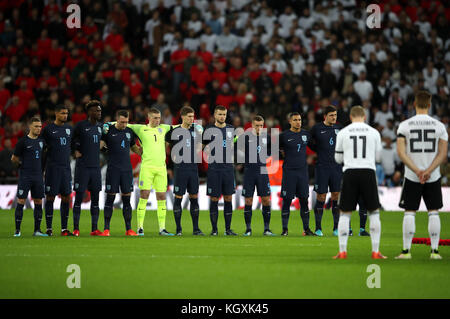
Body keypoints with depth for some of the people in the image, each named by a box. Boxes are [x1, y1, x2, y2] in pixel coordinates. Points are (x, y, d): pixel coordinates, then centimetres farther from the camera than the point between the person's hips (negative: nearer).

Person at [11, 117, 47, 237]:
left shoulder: (41, 141, 10)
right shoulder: (23, 141, -5)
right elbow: (14, 158, 1)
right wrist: (22, 165, 8)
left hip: (38, 176, 5)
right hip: (25, 176, -5)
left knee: (39, 202, 4)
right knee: (21, 202, -5)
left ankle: (37, 230, 11)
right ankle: (17, 230, -1)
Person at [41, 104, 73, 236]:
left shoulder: (69, 128, 12)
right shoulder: (48, 129, -3)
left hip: (66, 167, 5)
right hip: (52, 167, -5)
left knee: (66, 197, 2)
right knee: (50, 197, -2)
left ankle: (64, 229, 7)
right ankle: (49, 228, 4)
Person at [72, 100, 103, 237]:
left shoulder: (100, 126, 11)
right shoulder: (81, 126, -7)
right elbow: (72, 140, 4)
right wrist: (76, 151, -4)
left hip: (96, 167, 6)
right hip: (82, 167, -6)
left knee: (95, 198, 5)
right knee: (79, 197, -4)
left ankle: (94, 229, 9)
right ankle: (76, 229, 0)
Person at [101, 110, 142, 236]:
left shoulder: (129, 132, 11)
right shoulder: (108, 130, -3)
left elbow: (133, 147, 25)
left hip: (127, 169, 4)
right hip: (113, 169, -4)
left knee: (127, 199, 3)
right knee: (110, 198, -3)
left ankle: (128, 229, 6)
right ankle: (106, 229, 2)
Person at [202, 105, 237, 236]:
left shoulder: (231, 129, 10)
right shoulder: (209, 129, -2)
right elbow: (202, 146, 7)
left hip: (228, 168, 3)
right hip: (214, 169, -3)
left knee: (228, 198, 3)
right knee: (214, 199, -2)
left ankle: (228, 229, 8)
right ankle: (214, 229, 5)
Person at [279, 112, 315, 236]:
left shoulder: (306, 134, 7)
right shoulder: (284, 136, -5)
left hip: (303, 170, 3)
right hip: (289, 171, -3)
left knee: (304, 200, 4)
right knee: (287, 200, -2)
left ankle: (306, 228, 10)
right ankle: (285, 229, 4)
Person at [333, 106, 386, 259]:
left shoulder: (343, 133, 4)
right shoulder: (374, 133, 4)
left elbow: (338, 158, 11)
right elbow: (377, 157, 13)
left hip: (350, 173, 0)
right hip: (368, 172, 0)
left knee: (345, 213, 8)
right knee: (374, 212, 10)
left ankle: (342, 251, 1)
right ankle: (375, 251, 4)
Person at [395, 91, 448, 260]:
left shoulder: (405, 125, -3)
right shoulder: (439, 126, -1)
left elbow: (401, 153, -11)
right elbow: (443, 154, -7)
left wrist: (417, 171, -14)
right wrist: (428, 171, -12)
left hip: (412, 177, -1)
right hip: (433, 177, 1)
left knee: (409, 213, 5)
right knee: (433, 212, 7)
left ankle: (406, 250, 2)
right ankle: (435, 251, 4)